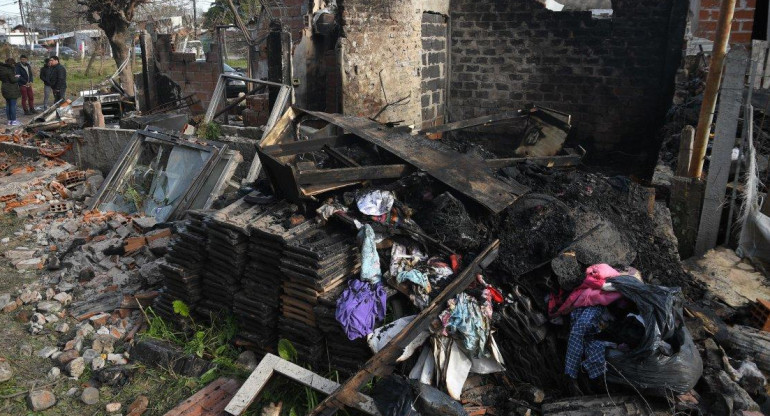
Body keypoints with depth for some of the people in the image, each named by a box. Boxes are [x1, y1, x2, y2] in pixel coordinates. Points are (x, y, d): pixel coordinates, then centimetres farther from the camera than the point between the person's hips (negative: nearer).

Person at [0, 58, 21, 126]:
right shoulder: (10, 70, -17)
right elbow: (13, 80, -20)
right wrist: (17, 77, 1)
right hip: (12, 90, -8)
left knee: (8, 105, 13)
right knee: (13, 105, -3)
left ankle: (9, 120, 18)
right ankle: (13, 121, 0)